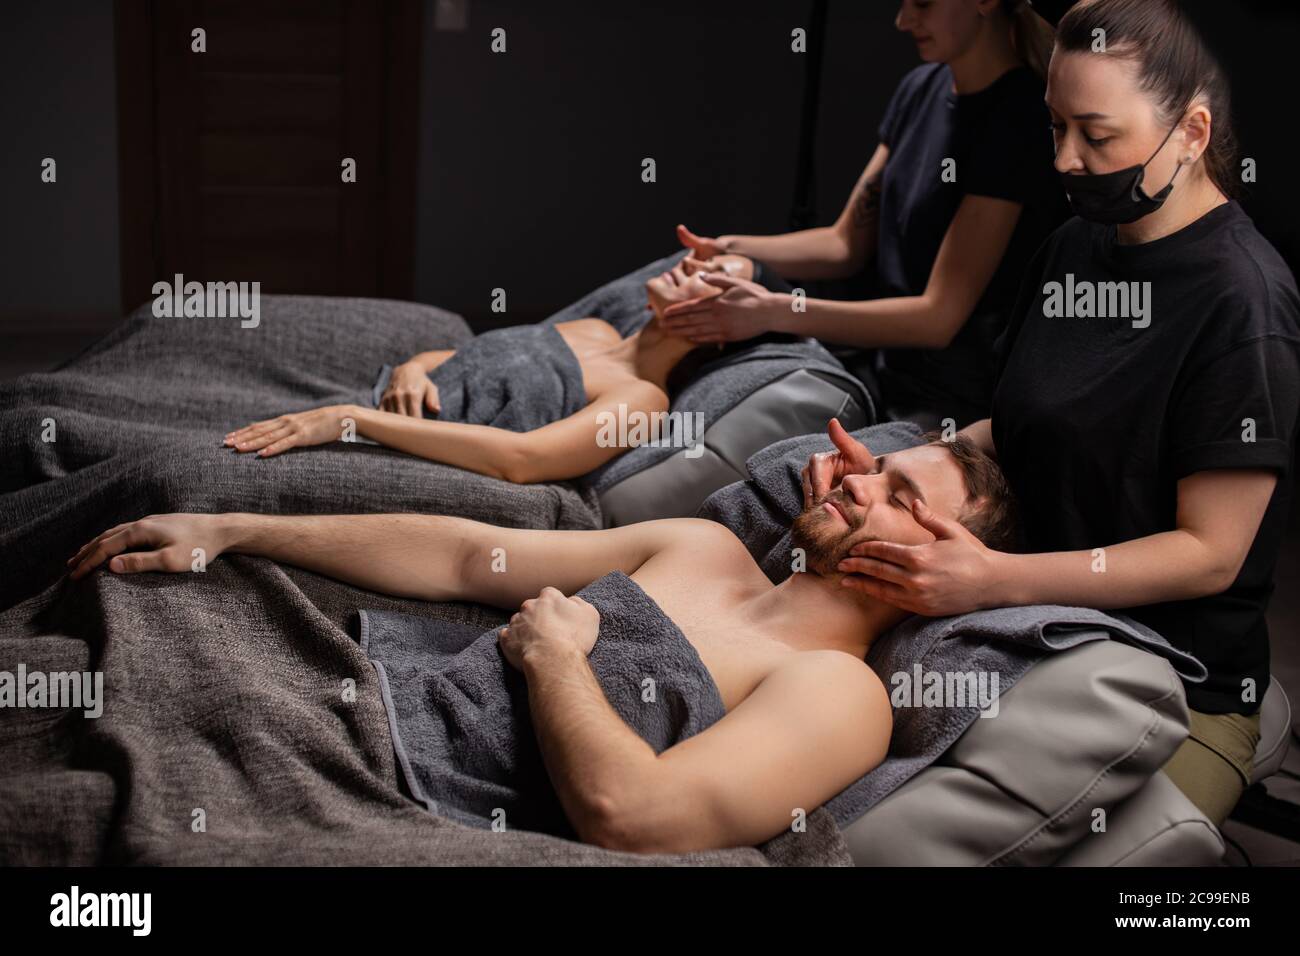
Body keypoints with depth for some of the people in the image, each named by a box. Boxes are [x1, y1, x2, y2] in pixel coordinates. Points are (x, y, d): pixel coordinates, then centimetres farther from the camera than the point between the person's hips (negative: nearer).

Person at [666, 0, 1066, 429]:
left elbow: (939, 315, -21)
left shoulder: (1015, 119, -17)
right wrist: (730, 251, -6)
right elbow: (847, 244, 9)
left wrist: (775, 313, -27)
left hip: (958, 401, -7)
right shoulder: (921, 88, 7)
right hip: (883, 369, 7)